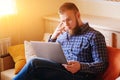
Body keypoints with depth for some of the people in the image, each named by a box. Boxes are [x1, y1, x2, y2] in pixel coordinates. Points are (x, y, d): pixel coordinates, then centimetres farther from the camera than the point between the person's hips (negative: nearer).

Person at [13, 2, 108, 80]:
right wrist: (53, 38, 4)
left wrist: (80, 66, -22)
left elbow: (102, 64, -4)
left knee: (35, 63, -24)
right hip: (59, 71, 6)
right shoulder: (64, 35, 21)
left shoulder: (95, 36, 1)